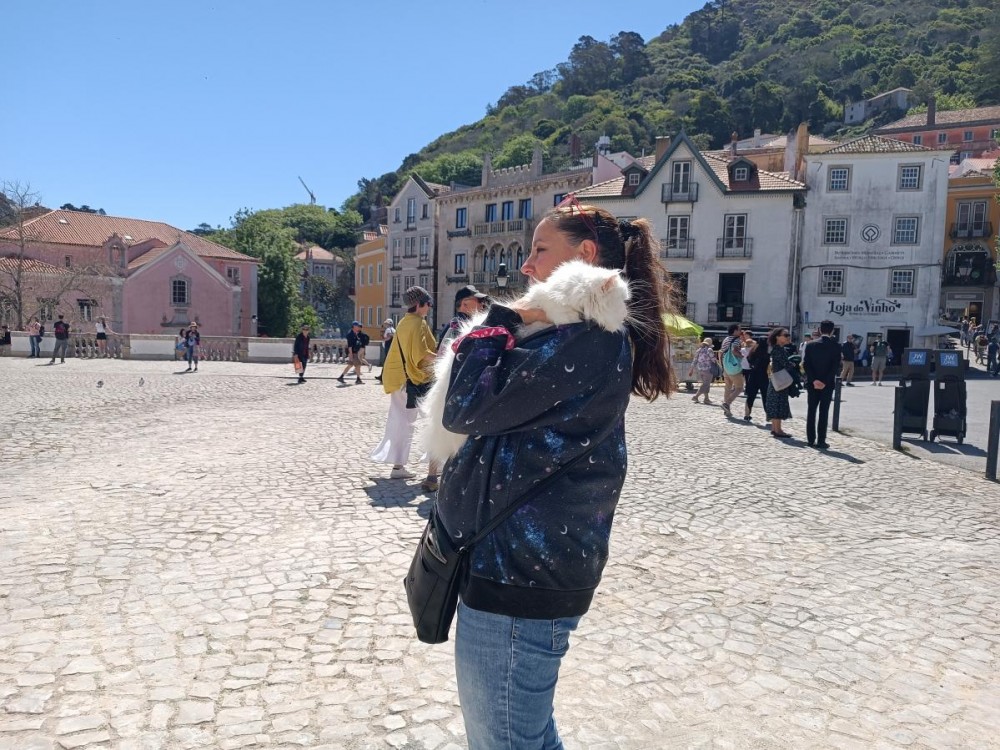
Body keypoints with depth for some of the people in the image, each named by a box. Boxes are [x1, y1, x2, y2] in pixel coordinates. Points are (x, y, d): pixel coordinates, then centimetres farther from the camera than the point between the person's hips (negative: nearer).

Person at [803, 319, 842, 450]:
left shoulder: (811, 345, 0)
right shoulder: (836, 347, -6)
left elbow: (806, 364, -6)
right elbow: (836, 367, -12)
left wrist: (814, 380, -8)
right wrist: (825, 382, -12)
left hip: (812, 384, 2)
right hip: (827, 385, -2)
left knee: (811, 411, 8)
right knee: (823, 412, 1)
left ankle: (811, 440, 10)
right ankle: (821, 441, 0)